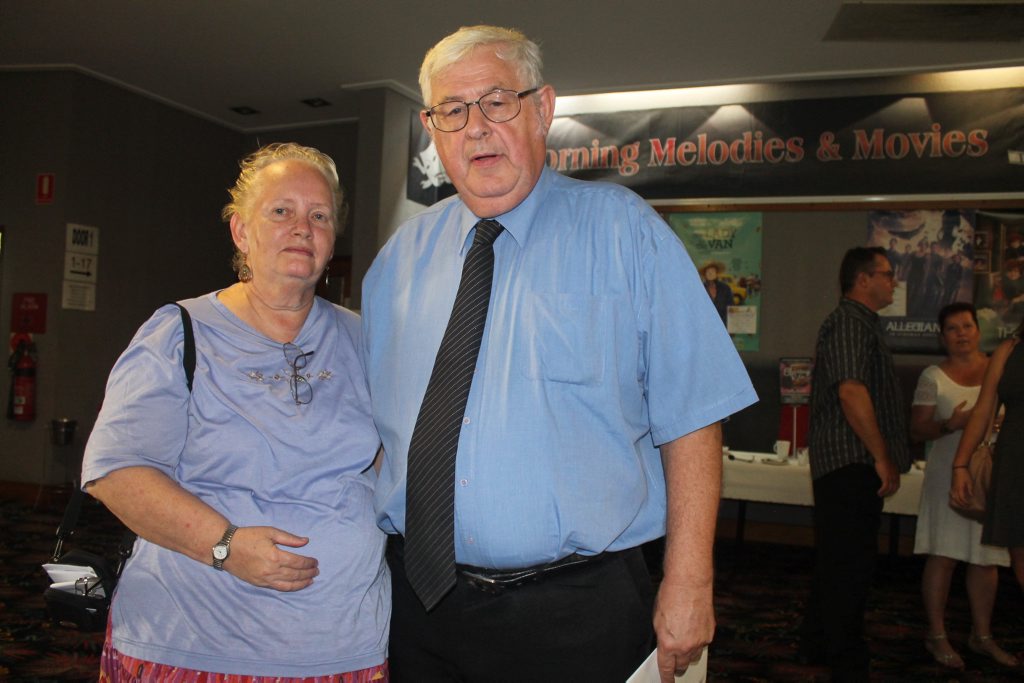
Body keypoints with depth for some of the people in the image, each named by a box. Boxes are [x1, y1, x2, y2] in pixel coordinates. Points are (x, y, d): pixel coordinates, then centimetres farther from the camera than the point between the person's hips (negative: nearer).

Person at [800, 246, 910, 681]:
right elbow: (851, 390, -25)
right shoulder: (849, 322, -12)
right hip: (852, 462, -11)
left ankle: (816, 642, 31)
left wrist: (883, 458, 23)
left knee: (837, 561, 19)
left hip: (853, 466, 11)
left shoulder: (862, 323, 22)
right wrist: (883, 458, -21)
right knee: (850, 565, -6)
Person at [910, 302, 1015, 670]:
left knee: (987, 557, 10)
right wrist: (950, 425, -20)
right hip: (949, 474, -3)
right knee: (943, 555, -3)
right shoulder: (933, 377, -1)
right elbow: (917, 430, -2)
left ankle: (981, 635, 25)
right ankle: (937, 636, 10)